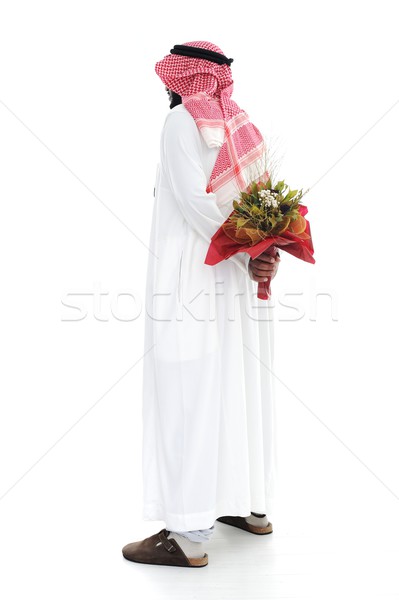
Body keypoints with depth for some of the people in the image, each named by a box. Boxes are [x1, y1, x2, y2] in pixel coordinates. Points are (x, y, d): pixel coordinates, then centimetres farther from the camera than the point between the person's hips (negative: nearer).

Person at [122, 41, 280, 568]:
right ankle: (252, 504, 24)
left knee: (187, 398, -6)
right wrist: (264, 259, -6)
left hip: (191, 280, -7)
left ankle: (189, 535, -2)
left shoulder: (183, 119, -5)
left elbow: (196, 201, -17)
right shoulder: (248, 130, 17)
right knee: (242, 390, 13)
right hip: (240, 286, 8)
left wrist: (246, 260, -14)